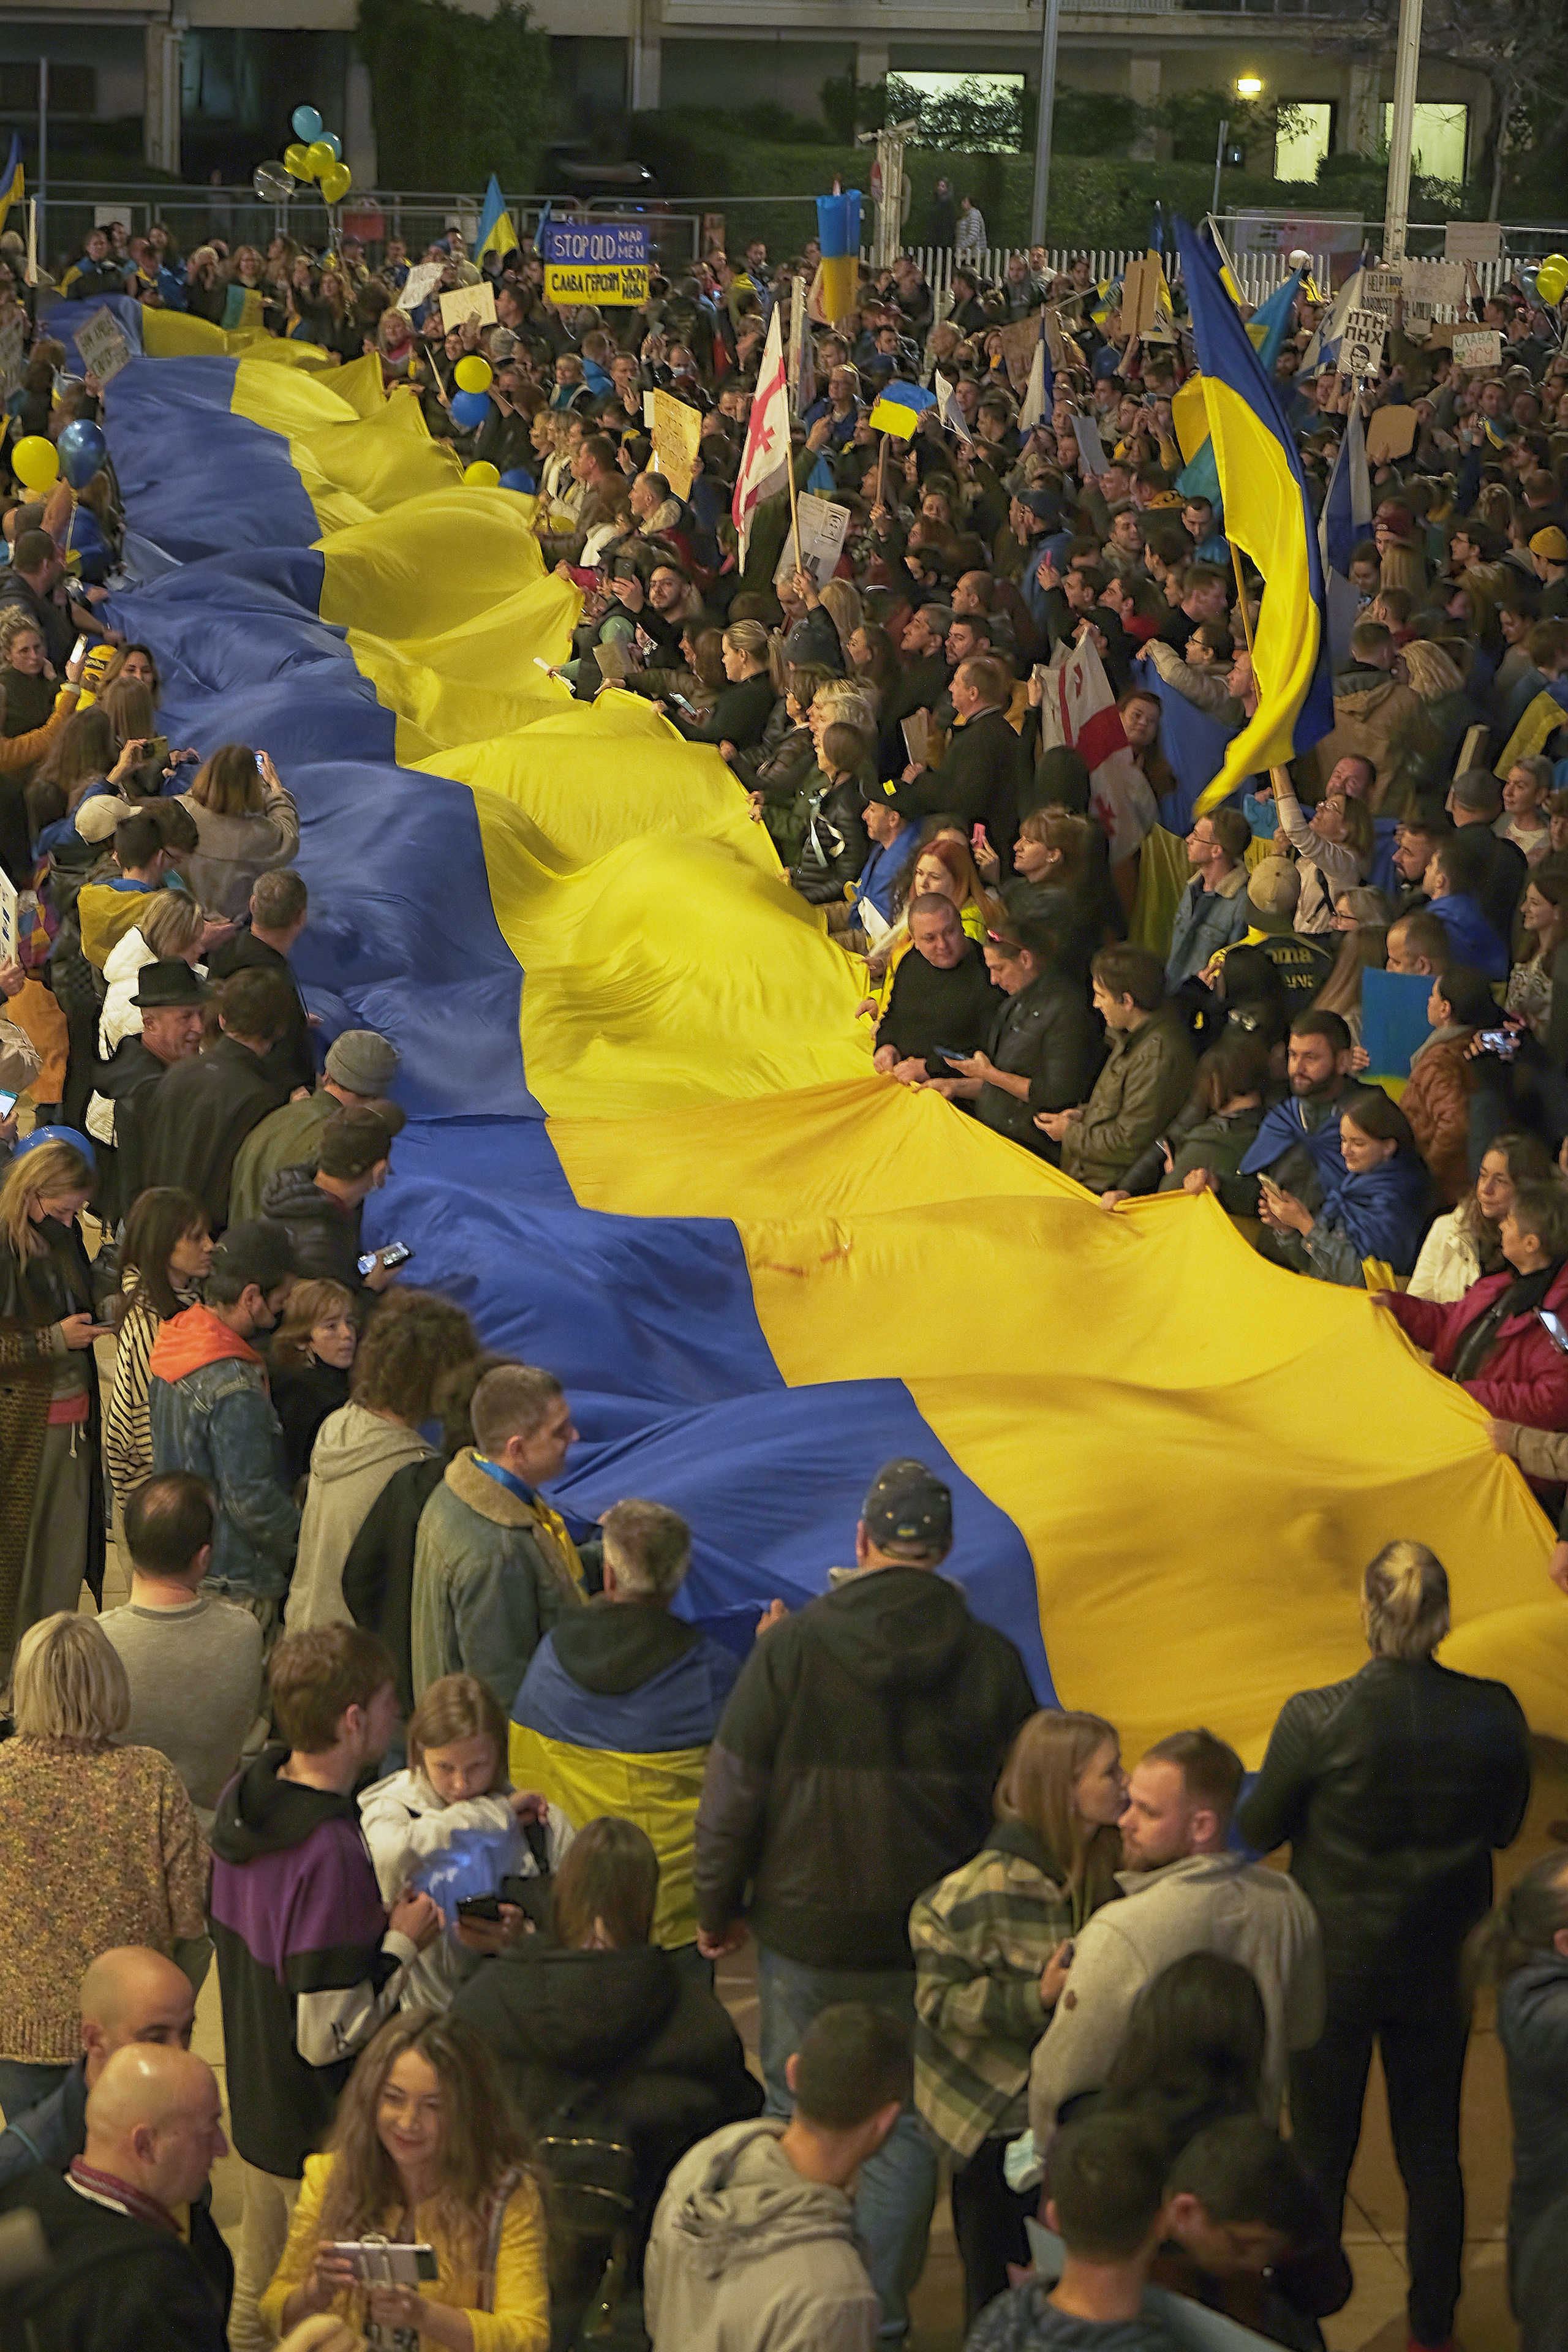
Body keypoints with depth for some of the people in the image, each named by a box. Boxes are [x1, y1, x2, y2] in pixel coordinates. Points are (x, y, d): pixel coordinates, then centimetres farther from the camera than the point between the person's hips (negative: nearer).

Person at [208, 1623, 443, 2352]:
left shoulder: (242, 1799, -4)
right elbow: (329, 2034, -27)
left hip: (256, 2108, 8)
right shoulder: (330, 1853, -32)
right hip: (324, 2134, -8)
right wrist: (403, 1943, -16)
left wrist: (374, 1924, 4)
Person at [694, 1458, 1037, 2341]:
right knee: (910, 2120, 10)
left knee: (798, 2113, 15)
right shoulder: (992, 1660, -5)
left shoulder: (794, 1647, -10)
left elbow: (735, 1789, -5)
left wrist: (718, 1905, 7)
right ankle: (878, 2309, 9)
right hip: (934, 1938, 1)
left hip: (805, 1933, -1)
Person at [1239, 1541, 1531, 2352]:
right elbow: (1504, 1827, 1)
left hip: (1336, 1965, -2)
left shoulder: (1317, 1720, -23)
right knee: (1432, 2150, 18)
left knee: (1321, 2151, 14)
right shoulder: (1493, 1715, -15)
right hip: (1438, 1971, 2)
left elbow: (1258, 1829, -8)